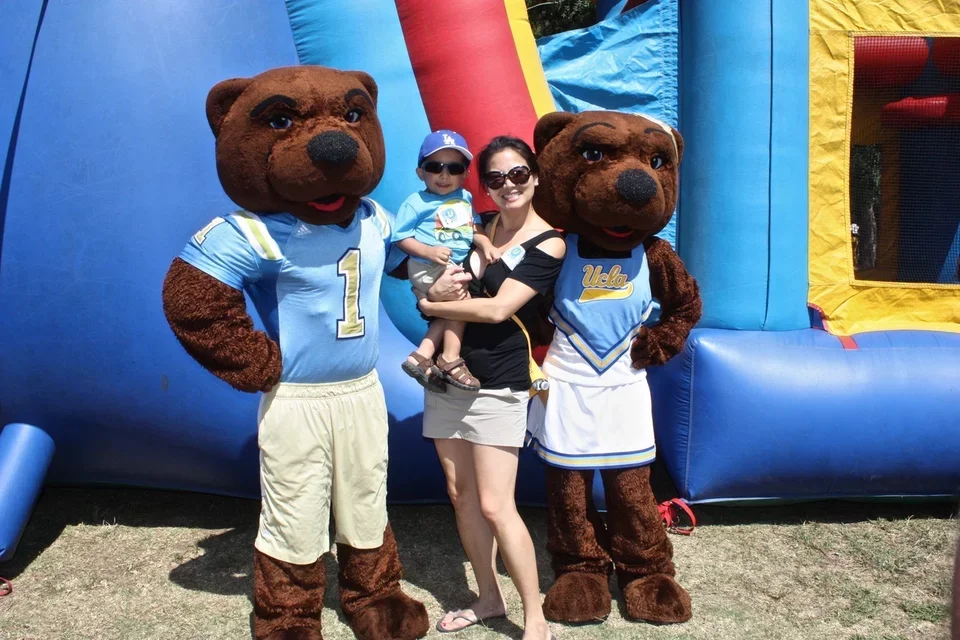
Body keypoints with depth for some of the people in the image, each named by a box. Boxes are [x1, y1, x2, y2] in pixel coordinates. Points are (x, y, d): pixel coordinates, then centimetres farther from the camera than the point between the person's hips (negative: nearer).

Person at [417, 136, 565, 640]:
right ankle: (488, 599, 27)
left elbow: (498, 309, -17)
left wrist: (432, 305, -6)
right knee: (460, 494, 11)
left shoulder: (547, 242, -8)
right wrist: (436, 291, -10)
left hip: (498, 383, -6)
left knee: (495, 506, -7)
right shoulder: (482, 229, 11)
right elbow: (441, 281, 14)